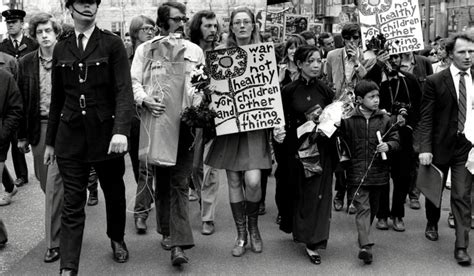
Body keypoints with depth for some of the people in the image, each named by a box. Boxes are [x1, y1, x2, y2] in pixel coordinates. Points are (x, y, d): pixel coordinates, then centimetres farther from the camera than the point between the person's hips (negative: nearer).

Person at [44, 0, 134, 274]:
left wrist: (121, 130, -26)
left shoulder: (112, 43, -3)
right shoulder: (61, 48, 7)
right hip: (70, 135, 2)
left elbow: (124, 91, -12)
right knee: (72, 203, 0)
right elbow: (57, 98, 12)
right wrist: (50, 141, 13)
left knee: (114, 192, 15)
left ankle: (117, 239, 41)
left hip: (105, 132, -2)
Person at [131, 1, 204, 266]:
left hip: (185, 122, 0)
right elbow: (134, 81, 1)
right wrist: (145, 99, -19)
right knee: (162, 181, 11)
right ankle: (167, 231, 26)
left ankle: (179, 244, -8)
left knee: (180, 183, -5)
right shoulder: (145, 50, 9)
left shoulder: (195, 51, 13)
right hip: (156, 120, 0)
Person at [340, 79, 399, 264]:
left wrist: (388, 146, -11)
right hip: (357, 171, -4)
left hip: (378, 171, 4)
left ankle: (363, 236, 37)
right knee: (362, 207, -9)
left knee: (373, 207, 16)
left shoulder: (384, 119, 3)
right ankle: (365, 245, -15)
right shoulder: (348, 119, -5)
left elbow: (395, 139, 6)